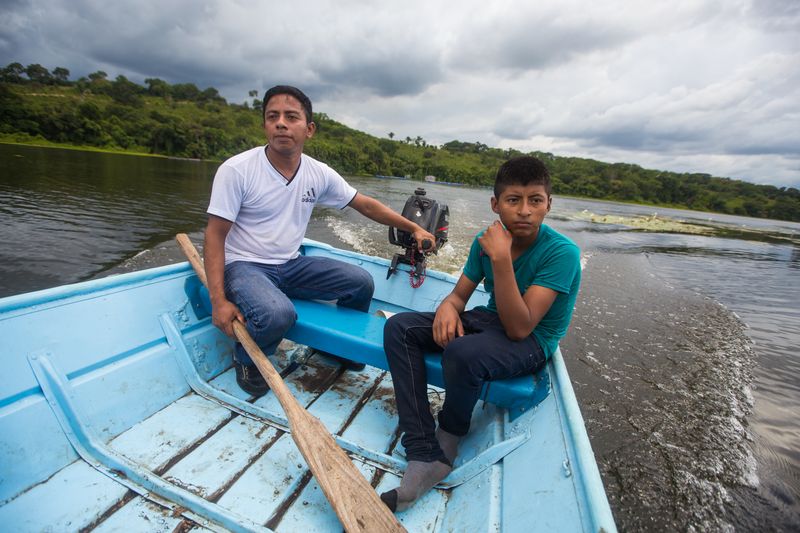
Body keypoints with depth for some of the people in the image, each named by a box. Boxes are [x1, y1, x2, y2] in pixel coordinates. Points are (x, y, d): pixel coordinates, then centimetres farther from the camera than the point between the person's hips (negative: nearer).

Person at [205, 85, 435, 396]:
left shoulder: (320, 174, -2)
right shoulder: (236, 170, -14)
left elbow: (366, 205, 6)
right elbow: (215, 236, -13)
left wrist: (414, 228, 6)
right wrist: (219, 301, -21)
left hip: (292, 265, 5)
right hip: (245, 266, -5)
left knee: (361, 282, -7)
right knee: (277, 313, -36)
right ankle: (248, 360, 1)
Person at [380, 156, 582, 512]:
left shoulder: (561, 253, -20)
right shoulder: (487, 240, -3)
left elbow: (519, 328, -26)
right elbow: (460, 293, 5)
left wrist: (501, 259, -32)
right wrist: (448, 307, -20)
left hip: (532, 342, -6)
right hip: (487, 321, 6)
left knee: (462, 354, -38)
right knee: (399, 327, -12)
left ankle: (448, 440, -2)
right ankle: (425, 457, -18)